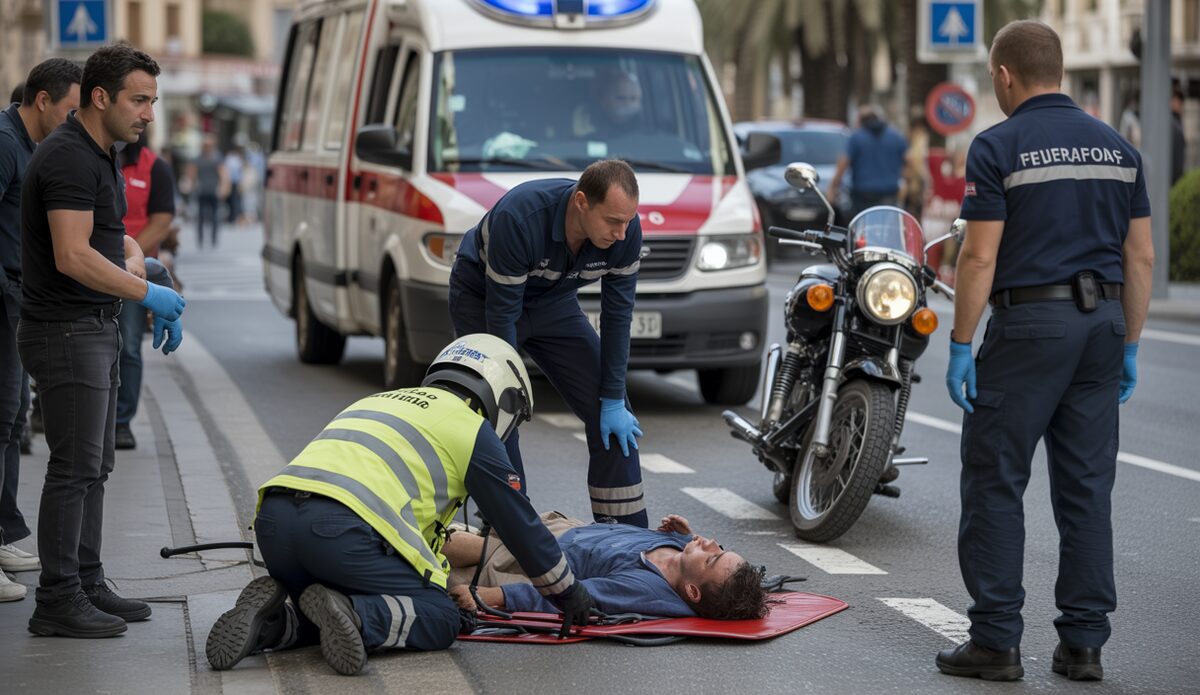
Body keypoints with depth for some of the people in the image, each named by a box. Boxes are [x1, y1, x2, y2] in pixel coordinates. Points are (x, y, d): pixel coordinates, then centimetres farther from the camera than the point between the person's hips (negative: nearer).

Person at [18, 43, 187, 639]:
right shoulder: (68, 157, -18)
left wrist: (137, 265, 1)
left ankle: (86, 585, 19)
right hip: (65, 331, -10)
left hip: (94, 331, 10)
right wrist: (147, 293, -18)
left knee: (94, 466, 13)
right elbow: (73, 257, -26)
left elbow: (118, 241, 23)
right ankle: (56, 602, -2)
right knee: (75, 467, -7)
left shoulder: (100, 158, 14)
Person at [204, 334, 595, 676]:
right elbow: (521, 526, 20)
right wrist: (568, 594, 33)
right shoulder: (472, 428, 15)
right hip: (342, 527, -7)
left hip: (273, 519, 7)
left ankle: (268, 623, -2)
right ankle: (354, 615, -19)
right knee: (440, 619, 6)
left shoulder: (379, 402, 36)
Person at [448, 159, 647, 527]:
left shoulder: (626, 229, -25)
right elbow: (501, 312, -31)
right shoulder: (519, 217, -39)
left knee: (609, 415, -4)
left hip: (554, 301, 4)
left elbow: (617, 314, -15)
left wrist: (613, 401, -14)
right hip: (482, 295, -4)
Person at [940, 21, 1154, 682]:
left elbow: (980, 257, -11)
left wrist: (960, 345, -6)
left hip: (1029, 324, -6)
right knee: (1086, 487, 8)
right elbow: (1140, 256, 10)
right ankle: (1083, 644, 10)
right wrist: (1129, 345, 15)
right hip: (1103, 321, 6)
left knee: (995, 483, 2)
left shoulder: (999, 146, -7)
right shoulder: (1117, 147, 10)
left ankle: (996, 640, 2)